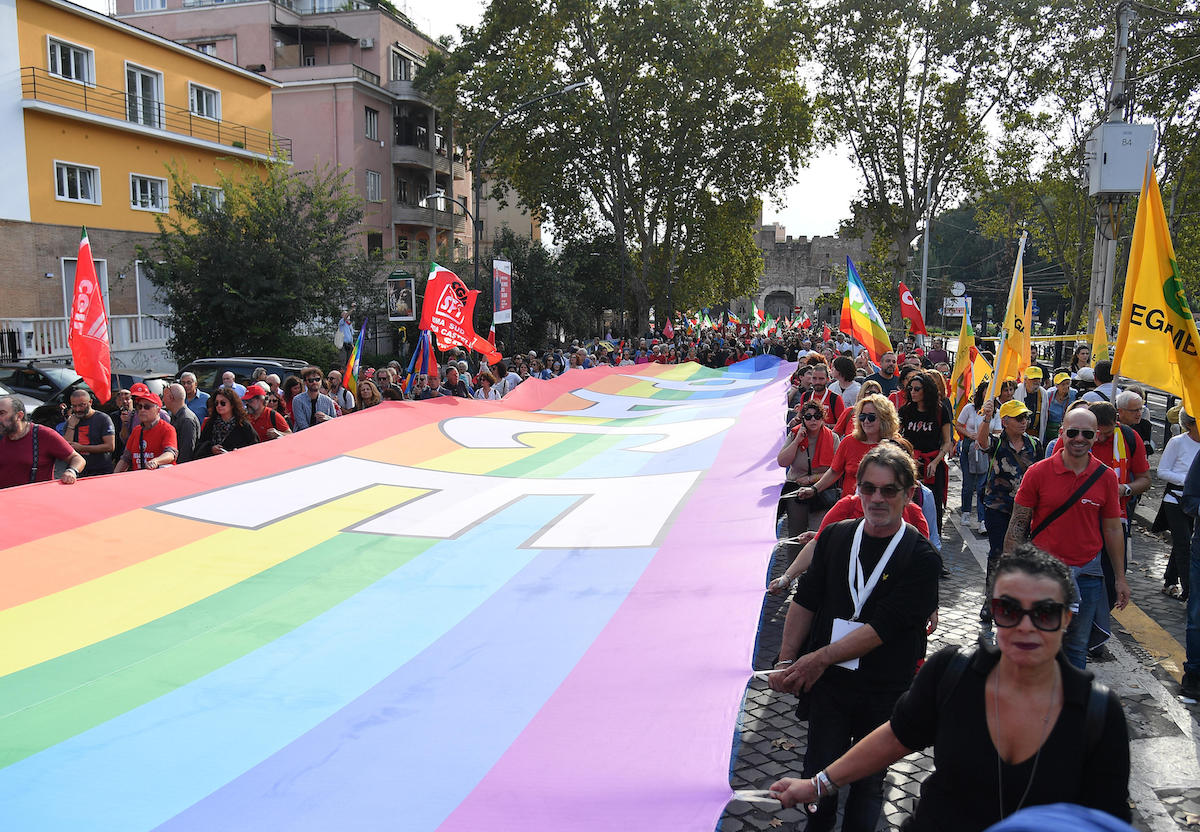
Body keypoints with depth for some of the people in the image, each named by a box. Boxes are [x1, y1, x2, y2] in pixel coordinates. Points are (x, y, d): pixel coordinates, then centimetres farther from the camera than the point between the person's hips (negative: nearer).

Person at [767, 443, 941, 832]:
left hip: (884, 692, -3)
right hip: (827, 682, 3)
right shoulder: (835, 536, -1)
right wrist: (787, 661, -1)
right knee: (819, 772, 13)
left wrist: (819, 658, -17)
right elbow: (805, 600, 4)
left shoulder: (921, 558, -14)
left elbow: (883, 627, -19)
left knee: (868, 780, 15)